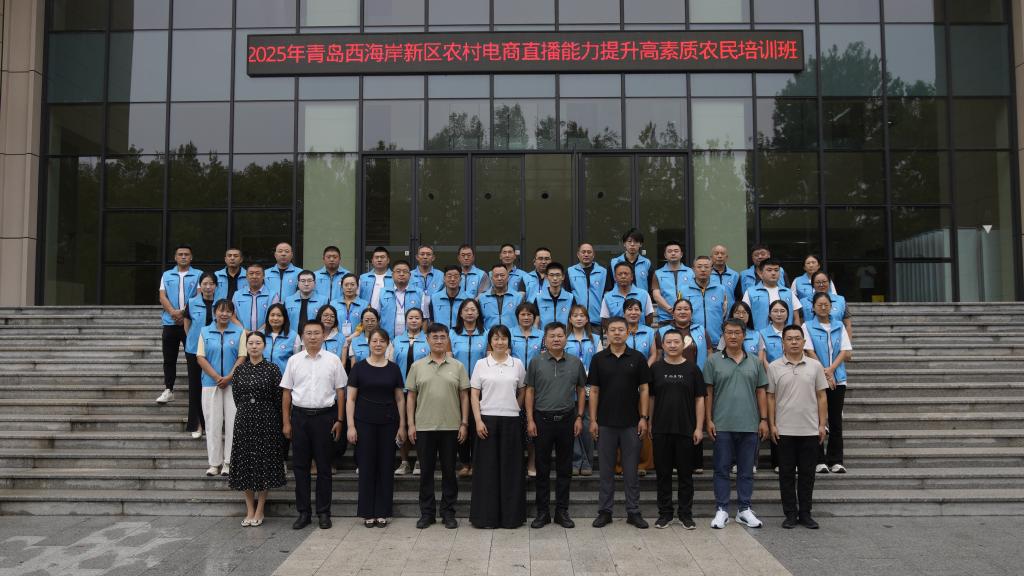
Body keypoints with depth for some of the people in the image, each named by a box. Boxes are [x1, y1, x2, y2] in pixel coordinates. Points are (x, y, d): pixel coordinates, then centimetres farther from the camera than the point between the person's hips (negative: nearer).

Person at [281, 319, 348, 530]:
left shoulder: (333, 360, 0)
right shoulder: (294, 361, 5)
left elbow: (340, 391, 2)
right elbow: (287, 392, 6)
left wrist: (339, 420, -2)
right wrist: (286, 422, 2)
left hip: (325, 416, -2)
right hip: (299, 416, 2)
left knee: (324, 467, 5)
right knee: (300, 466, 6)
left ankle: (323, 512, 14)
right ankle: (303, 512, 16)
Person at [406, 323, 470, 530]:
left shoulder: (458, 366, 4)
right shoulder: (417, 366, 5)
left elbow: (464, 396, 4)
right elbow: (411, 396, 5)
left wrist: (464, 423, -2)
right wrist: (411, 424, -1)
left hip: (451, 427, 0)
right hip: (424, 427, 0)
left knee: (449, 472, 7)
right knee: (426, 472, 7)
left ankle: (448, 512, 18)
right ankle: (427, 512, 19)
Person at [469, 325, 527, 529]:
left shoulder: (517, 364, 5)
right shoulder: (481, 364, 2)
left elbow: (522, 393, 14)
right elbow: (474, 395, 0)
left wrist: (514, 409, 5)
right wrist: (478, 420, -8)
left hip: (511, 420, 1)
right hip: (487, 419, -1)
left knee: (511, 468, 5)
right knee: (487, 467, 2)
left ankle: (511, 515, 16)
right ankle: (486, 516, 12)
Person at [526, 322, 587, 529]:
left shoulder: (575, 362, 5)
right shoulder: (536, 362, 0)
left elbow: (581, 390, 10)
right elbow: (530, 391, 1)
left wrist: (579, 417, 2)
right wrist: (530, 420, -4)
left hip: (566, 419, 2)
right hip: (542, 419, -1)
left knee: (565, 468, 8)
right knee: (542, 468, 5)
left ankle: (562, 511, 18)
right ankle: (542, 512, 15)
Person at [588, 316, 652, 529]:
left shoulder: (638, 358, 1)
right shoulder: (598, 359, 2)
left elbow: (644, 389, 2)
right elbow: (593, 391, 2)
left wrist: (644, 417, -6)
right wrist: (593, 420, -3)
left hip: (631, 423, 0)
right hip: (605, 423, 0)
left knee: (631, 470, 6)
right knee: (606, 470, 7)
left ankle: (633, 511, 16)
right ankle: (604, 511, 16)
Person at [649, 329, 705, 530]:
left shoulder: (692, 369, 2)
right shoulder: (655, 368, 4)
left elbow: (699, 399, 1)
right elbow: (650, 398, 8)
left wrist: (699, 427, -5)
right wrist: (649, 423, 3)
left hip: (686, 430, -1)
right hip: (661, 430, 1)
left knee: (686, 474, 7)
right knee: (663, 473, 7)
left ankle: (685, 513, 19)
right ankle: (665, 513, 18)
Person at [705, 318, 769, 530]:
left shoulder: (754, 362, 8)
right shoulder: (714, 361, 1)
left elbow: (761, 393, 9)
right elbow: (708, 393, 0)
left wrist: (764, 419, 3)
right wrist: (708, 420, -4)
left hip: (749, 425, 2)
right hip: (722, 425, -2)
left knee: (746, 470, 10)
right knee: (722, 469, 4)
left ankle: (744, 509, 20)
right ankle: (721, 510, 12)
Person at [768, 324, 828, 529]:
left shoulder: (815, 366, 3)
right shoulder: (774, 367, 1)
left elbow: (821, 397, 5)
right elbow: (770, 398, 2)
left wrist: (822, 424, 0)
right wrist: (772, 425, -3)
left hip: (810, 430, 1)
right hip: (784, 430, -1)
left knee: (807, 473, 8)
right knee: (786, 473, 5)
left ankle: (805, 513, 18)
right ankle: (790, 514, 14)